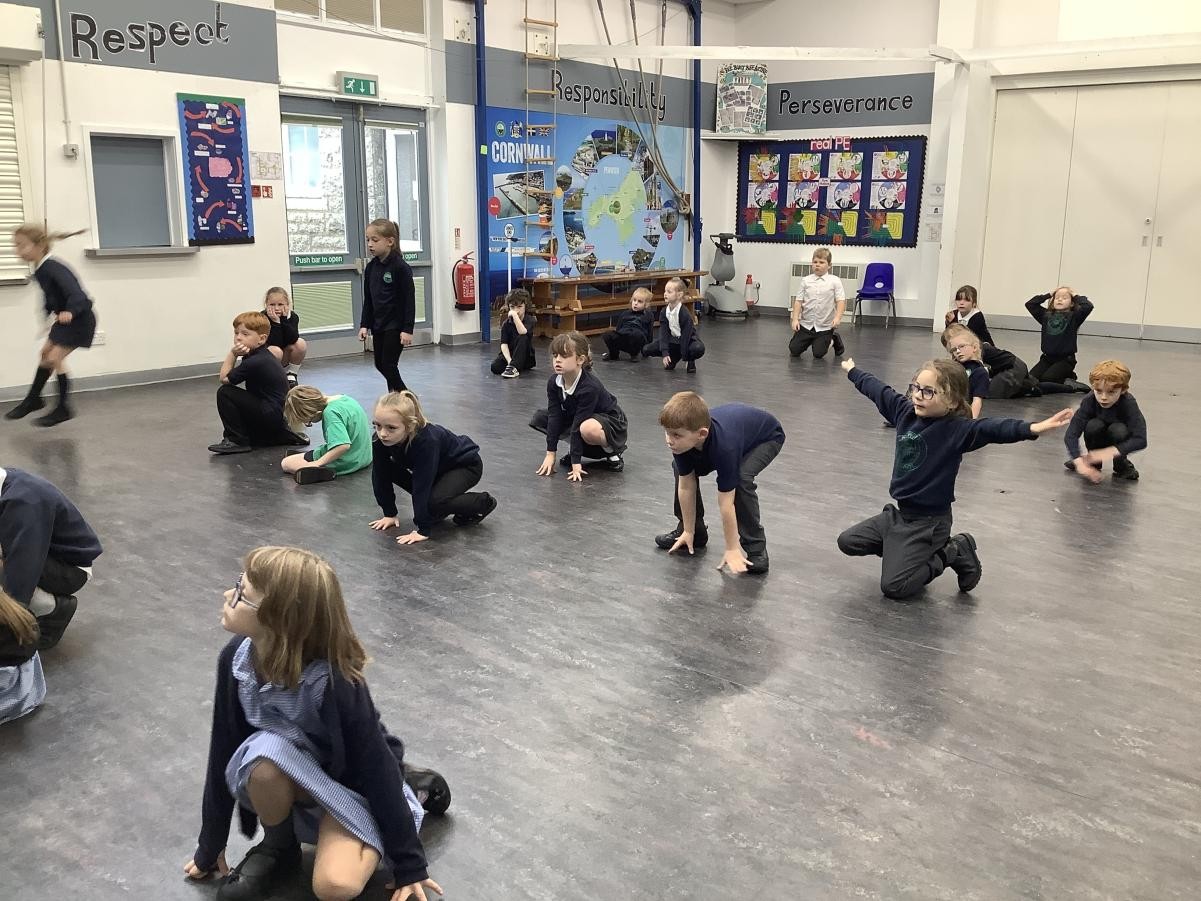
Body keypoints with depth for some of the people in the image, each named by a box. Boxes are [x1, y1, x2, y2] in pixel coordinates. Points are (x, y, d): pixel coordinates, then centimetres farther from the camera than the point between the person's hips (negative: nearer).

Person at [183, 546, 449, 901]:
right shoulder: (237, 659, -20)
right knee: (266, 753, -31)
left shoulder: (335, 682, -35)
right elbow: (223, 752, -8)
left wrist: (409, 865, -17)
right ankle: (279, 847, 0)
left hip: (352, 779, -3)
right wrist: (211, 845, 1)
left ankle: (414, 789, 3)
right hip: (297, 769, 4)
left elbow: (377, 767, -25)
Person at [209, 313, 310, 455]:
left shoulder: (254, 362, -22)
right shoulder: (261, 355, 9)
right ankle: (286, 437, 19)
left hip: (271, 415, -10)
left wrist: (232, 353, -8)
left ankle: (236, 440, -5)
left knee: (224, 393, -11)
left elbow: (224, 379, -9)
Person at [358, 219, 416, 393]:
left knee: (388, 365, -6)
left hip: (396, 325, -7)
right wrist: (364, 324, 6)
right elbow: (368, 299, 12)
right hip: (378, 325, 7)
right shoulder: (370, 268, 5)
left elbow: (409, 299, -15)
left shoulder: (400, 267, -15)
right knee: (380, 364, 14)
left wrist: (408, 329, -18)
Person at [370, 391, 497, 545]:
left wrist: (421, 529, -32)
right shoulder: (382, 438, -24)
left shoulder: (426, 441, -39)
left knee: (434, 501, -29)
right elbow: (381, 476, -13)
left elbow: (422, 484, -36)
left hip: (466, 464, -7)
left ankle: (484, 502, -3)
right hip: (438, 467, 7)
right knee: (388, 468, -9)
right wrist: (389, 513, -10)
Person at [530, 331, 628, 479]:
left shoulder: (590, 387, -32)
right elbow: (554, 417, -14)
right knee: (539, 419, -6)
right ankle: (577, 447, 7)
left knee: (588, 429, -41)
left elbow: (578, 425, -32)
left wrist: (576, 463, -28)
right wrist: (550, 453, -18)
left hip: (611, 424, -7)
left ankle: (612, 451, -9)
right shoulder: (553, 383, -13)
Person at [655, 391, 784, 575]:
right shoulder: (682, 440, -28)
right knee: (681, 468, -4)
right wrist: (688, 532, -9)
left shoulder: (724, 446, -44)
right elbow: (686, 486, -16)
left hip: (768, 437, -6)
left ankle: (755, 547, -16)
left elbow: (725, 504, -38)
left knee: (741, 478, -32)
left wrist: (732, 550, -30)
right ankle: (696, 532, 14)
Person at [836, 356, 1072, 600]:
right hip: (898, 512, 7)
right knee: (847, 542, 11)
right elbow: (877, 390, 13)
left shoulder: (958, 429, -19)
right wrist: (852, 369, 29)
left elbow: (994, 429, -35)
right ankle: (910, 553, 20)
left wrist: (1034, 428, -52)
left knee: (893, 587, -14)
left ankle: (952, 554, 7)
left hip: (929, 522, -7)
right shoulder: (905, 411, -2)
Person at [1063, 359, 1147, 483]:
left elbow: (1141, 440, -38)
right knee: (1093, 425, -30)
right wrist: (1080, 463, -46)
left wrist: (1108, 452, -47)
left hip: (1119, 442, -1)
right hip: (1098, 439, 1)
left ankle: (1121, 465, -4)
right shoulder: (1089, 402, -28)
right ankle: (1094, 462, -3)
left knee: (1118, 429, -33)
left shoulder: (1129, 403, -31)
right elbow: (1071, 434, -33)